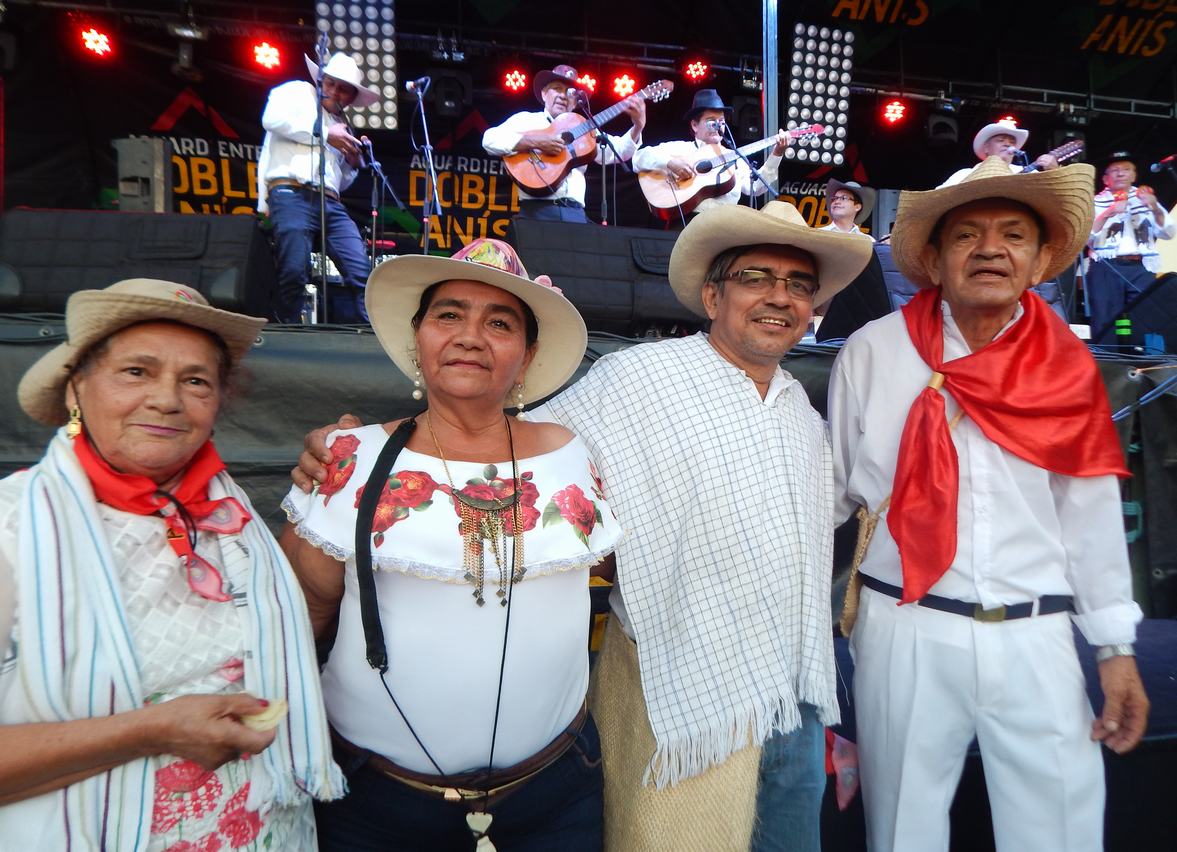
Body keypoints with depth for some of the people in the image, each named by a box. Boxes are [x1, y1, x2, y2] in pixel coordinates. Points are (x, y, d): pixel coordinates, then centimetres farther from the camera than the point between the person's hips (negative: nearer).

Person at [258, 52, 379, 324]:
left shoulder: (342, 122, 32)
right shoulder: (297, 91, 16)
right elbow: (272, 118, -7)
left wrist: (353, 161, 15)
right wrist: (325, 134, -3)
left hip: (330, 203, 6)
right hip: (291, 193, -6)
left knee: (361, 270, -12)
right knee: (295, 273, -18)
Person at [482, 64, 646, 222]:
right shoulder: (526, 119, 11)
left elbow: (616, 151, 13)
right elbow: (490, 140, -3)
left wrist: (638, 126, -4)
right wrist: (533, 141, -13)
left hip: (575, 212, 3)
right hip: (537, 210, -3)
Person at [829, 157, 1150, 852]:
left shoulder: (1067, 367, 4)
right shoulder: (873, 352, -4)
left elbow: (1092, 512, 7)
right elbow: (832, 490, 3)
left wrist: (1116, 645, 8)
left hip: (1036, 637, 2)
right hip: (907, 631, -2)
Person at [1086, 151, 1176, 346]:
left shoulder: (1145, 198, 20)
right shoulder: (1096, 202, 13)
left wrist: (1155, 209, -9)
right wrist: (1108, 214, -18)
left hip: (1141, 269, 2)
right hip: (1106, 269, -2)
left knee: (1144, 328, -7)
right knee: (1105, 329, -8)